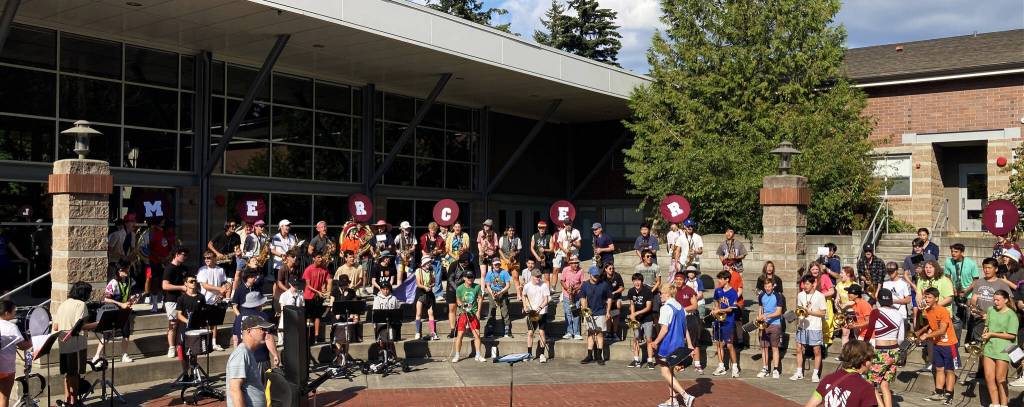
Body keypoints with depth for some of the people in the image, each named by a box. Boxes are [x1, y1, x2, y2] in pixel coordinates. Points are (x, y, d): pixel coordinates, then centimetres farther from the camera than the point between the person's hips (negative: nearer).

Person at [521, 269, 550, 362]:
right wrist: (525, 306, 4)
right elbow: (524, 296, 15)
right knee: (530, 332, 1)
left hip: (542, 312, -2)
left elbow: (546, 300, -12)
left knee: (541, 332, -6)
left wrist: (540, 307, -28)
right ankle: (529, 354, 10)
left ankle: (542, 354, 2)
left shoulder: (544, 285, -12)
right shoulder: (527, 286, -6)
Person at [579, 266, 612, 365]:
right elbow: (582, 298, 6)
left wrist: (607, 312, 0)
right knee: (590, 334, 5)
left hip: (601, 313, -2)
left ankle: (599, 356, 3)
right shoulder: (585, 285, 1)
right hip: (589, 313, 2)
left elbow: (609, 298, 4)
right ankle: (590, 356, 8)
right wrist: (584, 308, -10)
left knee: (600, 333, -2)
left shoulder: (604, 284, -2)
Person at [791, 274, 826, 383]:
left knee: (817, 350, 1)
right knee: (799, 349, 6)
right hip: (802, 326, 5)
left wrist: (809, 312, -16)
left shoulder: (819, 296, -7)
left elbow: (823, 313, -5)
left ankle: (815, 374, 10)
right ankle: (799, 373, 15)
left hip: (815, 328, -4)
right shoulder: (800, 295, 7)